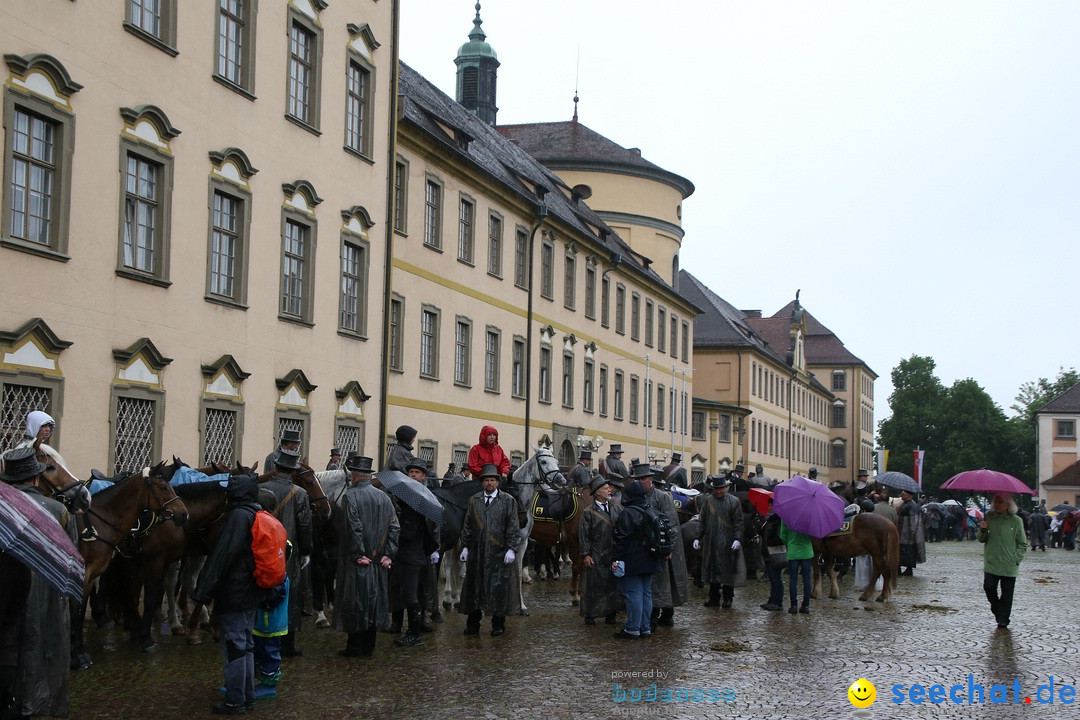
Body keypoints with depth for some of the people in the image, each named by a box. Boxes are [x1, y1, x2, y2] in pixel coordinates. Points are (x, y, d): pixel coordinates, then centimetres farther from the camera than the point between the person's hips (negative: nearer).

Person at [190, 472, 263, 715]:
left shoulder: (239, 516, -18)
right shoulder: (257, 515, 11)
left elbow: (221, 557, -22)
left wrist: (204, 591, -19)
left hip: (233, 593, -9)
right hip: (250, 593, 9)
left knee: (234, 645, -2)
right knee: (245, 644, 16)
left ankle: (235, 701, 4)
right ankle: (247, 696, 24)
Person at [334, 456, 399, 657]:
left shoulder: (350, 496, -13)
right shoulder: (384, 497, 6)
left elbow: (353, 528, -20)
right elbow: (394, 527, 3)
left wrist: (359, 555, -14)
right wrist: (388, 554, 2)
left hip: (356, 561, -6)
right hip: (379, 562, 6)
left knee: (356, 604, 2)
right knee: (374, 602, 12)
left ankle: (356, 648, 6)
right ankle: (368, 647, 18)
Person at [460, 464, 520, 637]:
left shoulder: (508, 501, 3)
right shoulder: (474, 501, 12)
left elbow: (513, 528, -1)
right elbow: (467, 526, 13)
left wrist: (511, 549, -9)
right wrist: (465, 547, 6)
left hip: (499, 554, -3)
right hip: (477, 553, 3)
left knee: (499, 589, 0)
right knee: (474, 588, 6)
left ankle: (498, 625, 10)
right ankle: (473, 624, 15)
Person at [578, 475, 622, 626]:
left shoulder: (616, 509, 9)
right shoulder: (588, 512, -6)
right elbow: (584, 536, -8)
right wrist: (585, 554, -13)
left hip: (613, 555, 5)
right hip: (596, 556, -5)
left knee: (612, 585, 10)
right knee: (593, 586, 1)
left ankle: (610, 614, 20)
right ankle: (590, 615, 11)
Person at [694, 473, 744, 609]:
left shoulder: (734, 501, -1)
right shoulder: (708, 501, 8)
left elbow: (738, 522, -2)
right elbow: (702, 521, 12)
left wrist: (737, 539, -11)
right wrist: (698, 538, 7)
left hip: (727, 543, -3)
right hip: (710, 542, 3)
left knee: (727, 570, 0)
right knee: (711, 569, 7)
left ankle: (727, 599, 10)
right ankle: (714, 598, 16)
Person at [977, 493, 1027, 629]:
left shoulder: (1016, 521, -2)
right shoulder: (989, 517, 4)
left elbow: (1022, 544, 3)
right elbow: (981, 539, 7)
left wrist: (1016, 559, -7)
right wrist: (982, 530, -14)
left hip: (1009, 566, -1)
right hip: (991, 563, 1)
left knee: (1007, 593, 2)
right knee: (989, 587, -10)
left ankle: (1003, 620, 14)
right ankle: (996, 607, 18)